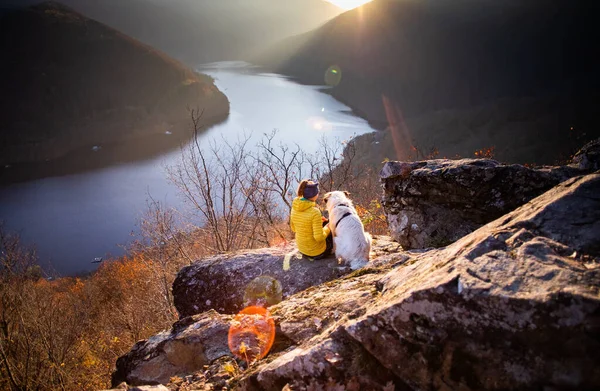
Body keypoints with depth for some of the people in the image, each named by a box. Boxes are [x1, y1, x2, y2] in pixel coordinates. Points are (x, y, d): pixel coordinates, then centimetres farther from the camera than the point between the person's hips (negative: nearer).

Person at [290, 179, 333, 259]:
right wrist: (327, 228, -7)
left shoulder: (295, 208, -10)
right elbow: (319, 238, -28)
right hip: (317, 252, -6)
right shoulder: (315, 212, -31)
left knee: (326, 223, 28)